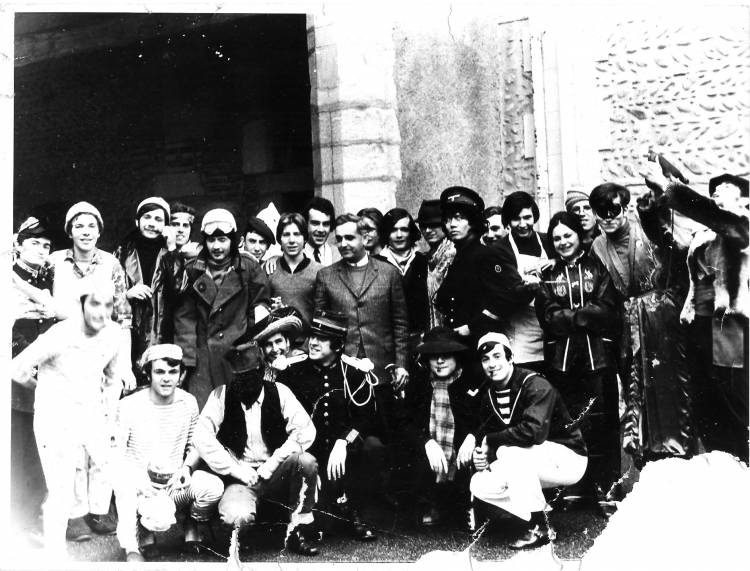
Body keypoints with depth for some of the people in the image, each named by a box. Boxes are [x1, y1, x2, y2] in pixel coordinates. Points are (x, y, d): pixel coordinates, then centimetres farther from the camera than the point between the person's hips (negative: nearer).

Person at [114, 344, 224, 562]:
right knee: (160, 519, -34)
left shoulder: (188, 402, 2)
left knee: (214, 487, -26)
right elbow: (116, 454, -6)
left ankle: (194, 525, 8)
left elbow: (194, 446, 13)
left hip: (176, 483, 3)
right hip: (141, 486, -3)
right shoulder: (129, 406, -9)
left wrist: (187, 467, -8)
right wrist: (137, 481, -21)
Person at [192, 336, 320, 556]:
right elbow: (202, 437, -11)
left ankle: (297, 532, -11)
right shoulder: (221, 396, -3)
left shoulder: (279, 392, -1)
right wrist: (237, 470, -16)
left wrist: (271, 465, -17)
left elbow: (306, 430, -10)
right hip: (240, 478, -2)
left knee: (306, 461, -29)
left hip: (275, 475, 2)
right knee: (236, 516, -34)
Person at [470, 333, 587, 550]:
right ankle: (538, 516, 3)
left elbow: (534, 431, -38)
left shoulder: (536, 386, -23)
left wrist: (491, 441, -26)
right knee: (479, 485, -9)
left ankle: (538, 528, -21)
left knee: (509, 451, -33)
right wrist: (481, 456, -20)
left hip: (568, 460, -8)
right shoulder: (489, 396, 2)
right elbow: (484, 435, 5)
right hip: (532, 463, 8)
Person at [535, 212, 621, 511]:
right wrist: (585, 316, -11)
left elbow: (607, 310, -4)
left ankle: (606, 487, 5)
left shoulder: (597, 267, 8)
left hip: (598, 355, -1)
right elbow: (548, 317, -1)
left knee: (601, 423, -2)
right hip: (561, 359, 2)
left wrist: (568, 316, -10)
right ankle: (574, 485, 12)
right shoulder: (548, 275, 13)